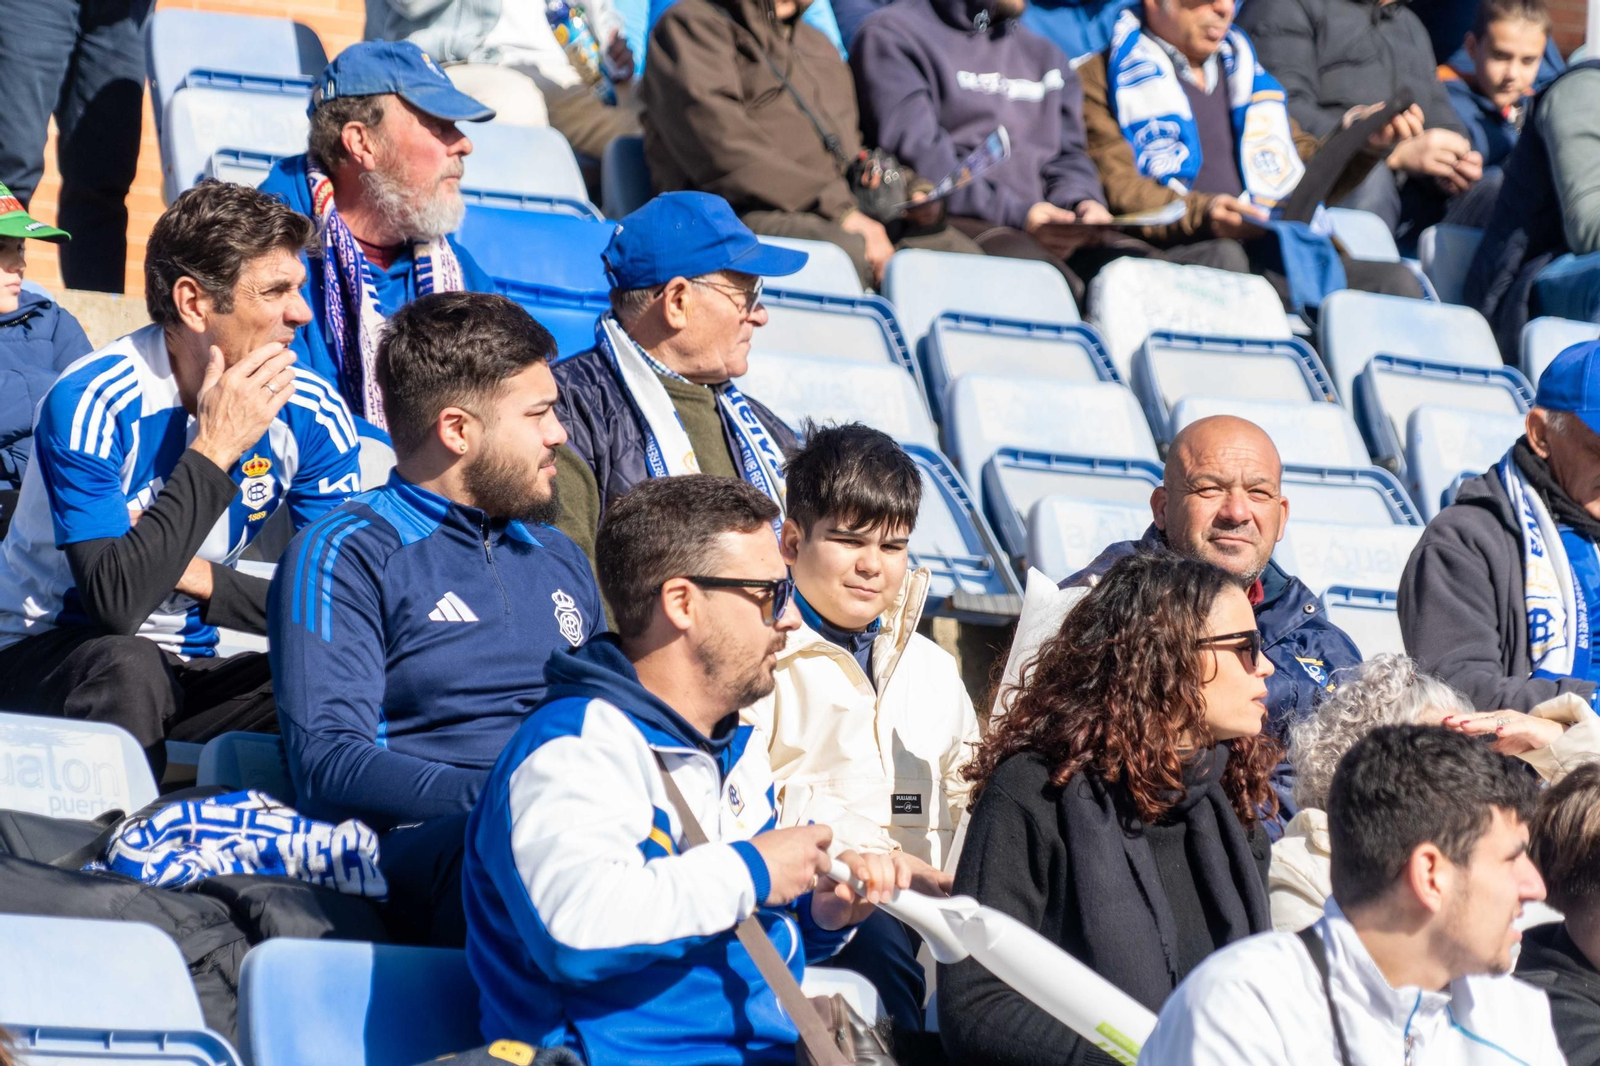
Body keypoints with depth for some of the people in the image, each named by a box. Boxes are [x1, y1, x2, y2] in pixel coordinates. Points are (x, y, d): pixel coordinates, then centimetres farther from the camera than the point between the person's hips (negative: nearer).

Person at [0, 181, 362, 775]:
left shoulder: (314, 415, -6)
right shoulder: (90, 405, -20)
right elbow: (114, 603, -30)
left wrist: (201, 579, -19)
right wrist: (216, 447, -27)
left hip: (189, 667, 4)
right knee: (128, 666, -37)